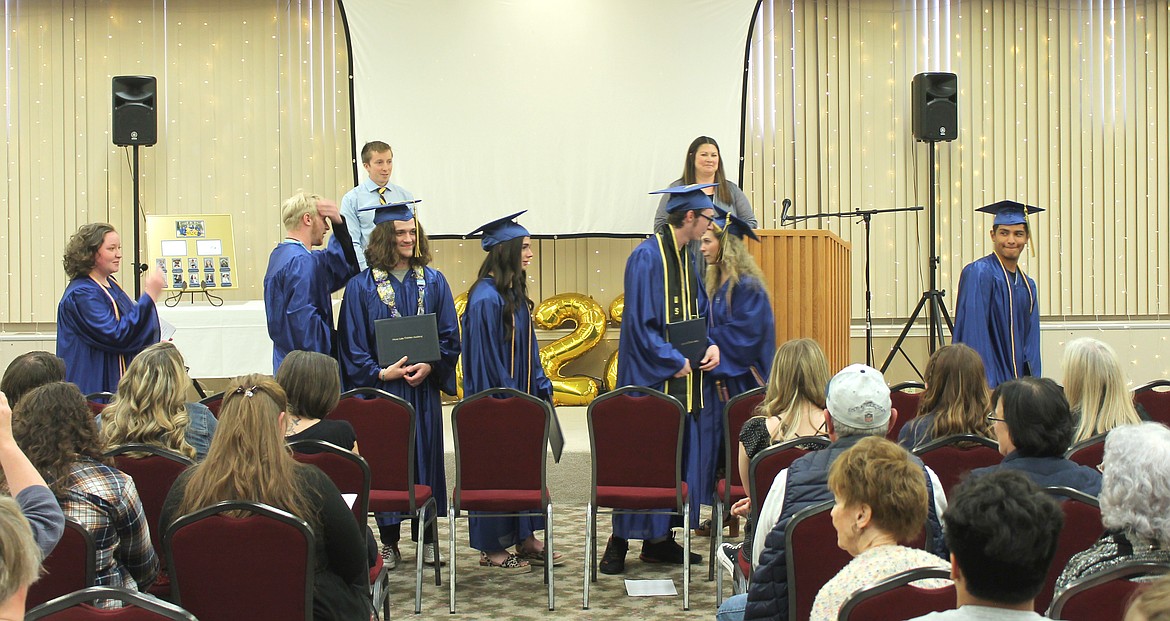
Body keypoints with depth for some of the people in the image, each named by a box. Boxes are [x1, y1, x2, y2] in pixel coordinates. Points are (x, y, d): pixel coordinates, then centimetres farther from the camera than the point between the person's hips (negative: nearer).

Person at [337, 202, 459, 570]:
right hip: (381, 386, -2)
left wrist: (430, 365, -12)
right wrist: (380, 373, -15)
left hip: (424, 388, 2)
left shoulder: (433, 281, 6)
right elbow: (352, 344, -2)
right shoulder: (362, 285, -1)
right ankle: (389, 541, 13)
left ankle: (426, 538, 17)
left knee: (425, 455, 6)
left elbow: (450, 336, 4)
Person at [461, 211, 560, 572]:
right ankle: (492, 549, 11)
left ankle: (525, 538, 24)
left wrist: (542, 387, 12)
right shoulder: (486, 297, -19)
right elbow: (485, 356, -20)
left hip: (521, 394, 9)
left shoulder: (514, 292, 10)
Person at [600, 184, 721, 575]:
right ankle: (620, 544, 5)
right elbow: (640, 323, -18)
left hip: (683, 375, 9)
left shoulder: (687, 258, 12)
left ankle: (660, 541, 20)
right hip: (650, 377, -9)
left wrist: (711, 345, 1)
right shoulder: (647, 258, -14)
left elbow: (699, 311, 19)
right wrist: (674, 362, -16)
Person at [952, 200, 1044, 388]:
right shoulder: (978, 273, -9)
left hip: (1018, 380, 7)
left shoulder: (1027, 284, 14)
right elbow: (974, 333, -16)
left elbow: (1030, 341, 15)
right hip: (990, 383, -7)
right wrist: (985, 384, -22)